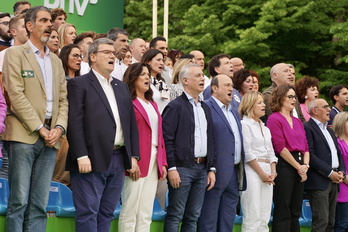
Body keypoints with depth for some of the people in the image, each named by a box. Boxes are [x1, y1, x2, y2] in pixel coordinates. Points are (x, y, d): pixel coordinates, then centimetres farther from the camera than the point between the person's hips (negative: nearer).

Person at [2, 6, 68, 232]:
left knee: (40, 205, 2)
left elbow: (63, 99, 15)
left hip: (50, 138, 5)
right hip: (24, 135, -5)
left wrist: (59, 127, -3)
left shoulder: (56, 61, 20)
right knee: (19, 201, -7)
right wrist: (39, 128, -12)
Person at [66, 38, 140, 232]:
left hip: (118, 160, 7)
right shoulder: (79, 84, -1)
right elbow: (74, 122, -9)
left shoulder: (122, 87, 20)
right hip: (91, 161, -6)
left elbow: (132, 123, 19)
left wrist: (134, 156, 10)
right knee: (88, 213, -7)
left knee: (106, 214, 7)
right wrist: (81, 156, -17)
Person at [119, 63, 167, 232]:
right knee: (130, 211, -6)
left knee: (146, 215, 6)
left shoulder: (152, 105, 20)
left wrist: (163, 163, 11)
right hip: (137, 161, -8)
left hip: (154, 161, 8)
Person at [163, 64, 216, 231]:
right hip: (182, 167, -7)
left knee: (193, 217, 8)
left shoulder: (205, 108, 18)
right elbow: (167, 139, -10)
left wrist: (211, 168, 12)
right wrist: (171, 168, -16)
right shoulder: (175, 106, -4)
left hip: (202, 168, 7)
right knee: (175, 216, -4)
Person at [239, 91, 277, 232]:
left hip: (267, 174, 8)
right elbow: (247, 153, -9)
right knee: (252, 219, -12)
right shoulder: (245, 125, -3)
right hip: (252, 171, -8)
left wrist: (273, 172, 3)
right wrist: (262, 173, -10)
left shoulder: (265, 129, 21)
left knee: (264, 220, 3)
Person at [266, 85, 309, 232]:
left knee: (295, 212, 8)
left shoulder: (297, 121, 18)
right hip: (284, 166, -8)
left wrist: (305, 165, -3)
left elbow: (305, 146, 15)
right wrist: (298, 167, -11)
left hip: (299, 168, 8)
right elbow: (280, 147, -12)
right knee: (283, 212, -7)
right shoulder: (274, 119, -5)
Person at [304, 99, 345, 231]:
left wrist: (341, 171, 5)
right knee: (321, 221, -13)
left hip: (334, 181, 9)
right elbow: (310, 155, -16)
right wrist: (330, 173, -15)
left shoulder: (329, 131, 23)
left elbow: (338, 154, 24)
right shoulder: (308, 128, -8)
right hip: (319, 182, -9)